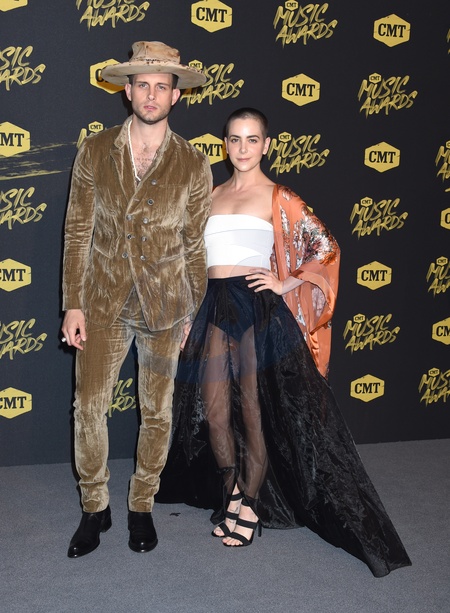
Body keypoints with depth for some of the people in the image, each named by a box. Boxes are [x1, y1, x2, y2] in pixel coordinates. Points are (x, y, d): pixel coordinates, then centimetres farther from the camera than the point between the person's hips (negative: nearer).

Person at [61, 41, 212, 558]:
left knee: (157, 413, 10)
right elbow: (78, 232, -1)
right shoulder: (94, 152, -1)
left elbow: (194, 245, 3)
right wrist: (73, 305, -5)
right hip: (104, 303, 1)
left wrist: (191, 314, 6)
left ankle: (142, 507, 30)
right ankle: (94, 508, 23)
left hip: (164, 306, 0)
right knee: (88, 408, 2)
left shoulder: (193, 165, -3)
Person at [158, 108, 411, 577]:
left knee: (255, 410, 2)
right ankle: (231, 494, 28)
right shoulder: (212, 195, 14)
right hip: (214, 307, 5)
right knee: (213, 410, 8)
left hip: (258, 309, -5)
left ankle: (251, 504, 19)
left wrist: (285, 283, -7)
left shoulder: (278, 198, -1)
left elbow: (326, 248, 0)